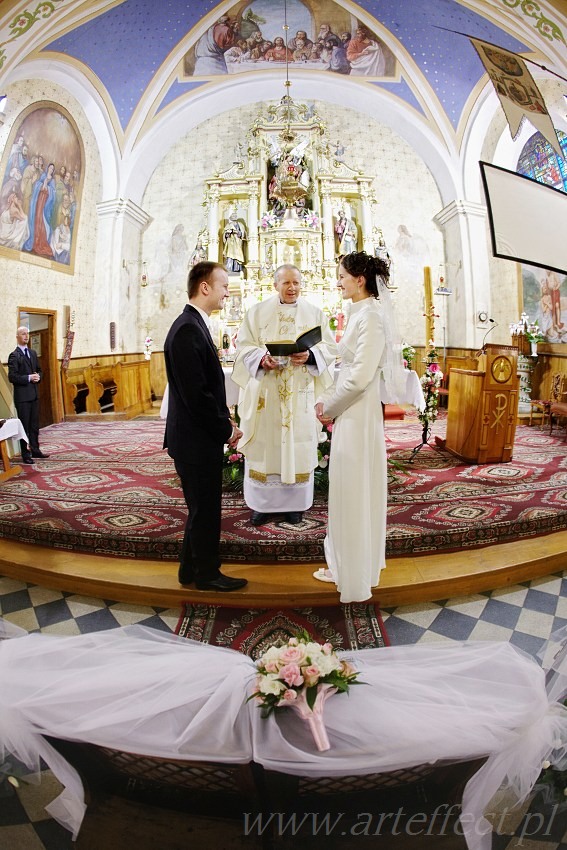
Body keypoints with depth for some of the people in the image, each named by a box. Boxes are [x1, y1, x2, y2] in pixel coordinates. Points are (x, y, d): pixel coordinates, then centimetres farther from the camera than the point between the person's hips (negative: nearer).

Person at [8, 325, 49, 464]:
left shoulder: (33, 353, 14)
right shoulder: (14, 356, -8)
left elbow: (38, 370, 22)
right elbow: (12, 377, -14)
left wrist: (38, 376, 1)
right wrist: (29, 378, -19)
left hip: (34, 394, 7)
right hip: (22, 395, -7)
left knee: (34, 424, 13)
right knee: (24, 425, -1)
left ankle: (35, 450, 23)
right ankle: (26, 454, 5)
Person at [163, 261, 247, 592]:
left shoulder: (195, 325, 12)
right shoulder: (188, 330, -20)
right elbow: (195, 394, -24)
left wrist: (225, 421, 7)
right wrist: (226, 430, -14)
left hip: (202, 437, 10)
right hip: (196, 440, -10)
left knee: (202, 508, 20)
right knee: (205, 509, 6)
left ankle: (192, 570, 35)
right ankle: (207, 574, 25)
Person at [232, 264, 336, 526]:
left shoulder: (315, 313, 8)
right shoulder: (258, 312, 7)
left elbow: (329, 347, 2)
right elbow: (243, 346, 1)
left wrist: (309, 355, -18)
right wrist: (262, 358, -19)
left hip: (300, 392, 1)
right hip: (265, 391, 0)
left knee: (298, 443, 4)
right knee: (264, 443, 2)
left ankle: (294, 502, 18)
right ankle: (262, 502, 16)